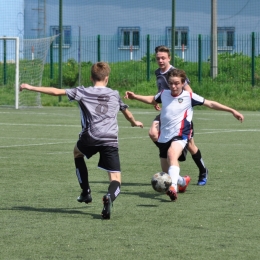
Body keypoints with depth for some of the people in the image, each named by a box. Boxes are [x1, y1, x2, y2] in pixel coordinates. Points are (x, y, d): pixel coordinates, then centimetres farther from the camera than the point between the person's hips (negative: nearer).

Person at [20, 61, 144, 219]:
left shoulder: (83, 92, 11)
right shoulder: (115, 95, 21)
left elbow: (57, 92, 5)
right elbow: (127, 112, 39)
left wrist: (32, 88, 13)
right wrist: (134, 122, 62)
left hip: (90, 138, -1)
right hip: (111, 141, 1)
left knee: (77, 152, 36)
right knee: (115, 179, 1)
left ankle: (86, 192, 33)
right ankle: (110, 197, -35)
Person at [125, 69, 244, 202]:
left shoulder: (189, 96, -3)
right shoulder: (164, 94, 8)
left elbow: (211, 104, 1)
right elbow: (152, 100, 31)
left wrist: (232, 111, 0)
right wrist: (135, 96, 25)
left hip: (180, 135, -6)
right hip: (164, 137, 6)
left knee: (172, 155, -36)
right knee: (166, 170, 12)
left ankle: (173, 188, -55)